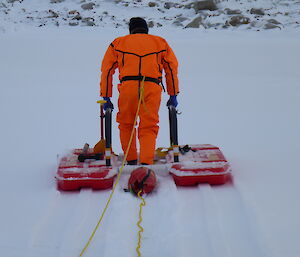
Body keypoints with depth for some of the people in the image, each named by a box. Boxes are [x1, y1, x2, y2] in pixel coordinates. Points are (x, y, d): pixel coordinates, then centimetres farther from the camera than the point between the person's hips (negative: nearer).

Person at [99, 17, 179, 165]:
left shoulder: (118, 43, 24)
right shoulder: (160, 42, 25)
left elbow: (107, 70, 17)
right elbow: (172, 68, 19)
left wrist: (106, 97, 18)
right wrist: (173, 95, 21)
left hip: (127, 86, 0)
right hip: (152, 87, 0)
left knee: (126, 125, 18)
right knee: (148, 128, 2)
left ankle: (131, 161, 19)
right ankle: (146, 163, -14)